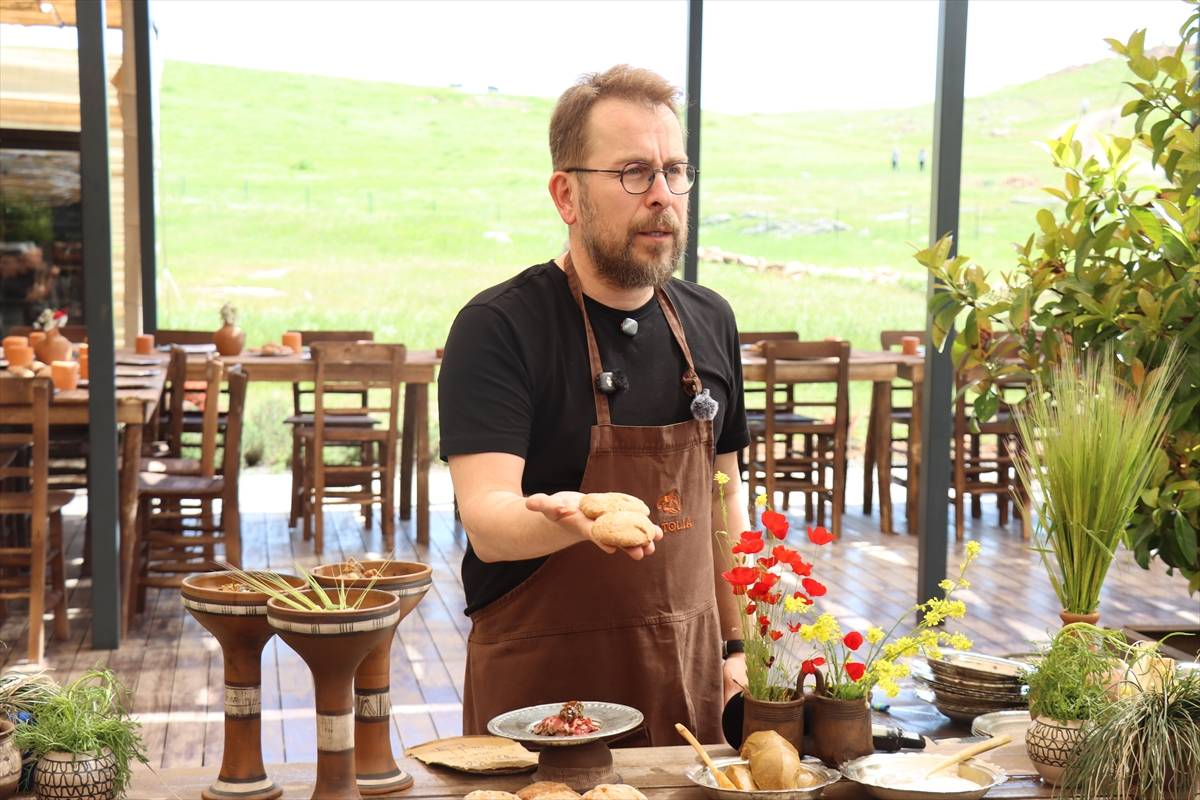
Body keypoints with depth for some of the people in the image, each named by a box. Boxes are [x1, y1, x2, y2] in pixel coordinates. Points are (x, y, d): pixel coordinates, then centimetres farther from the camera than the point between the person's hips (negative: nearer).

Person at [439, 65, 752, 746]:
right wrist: (568, 518, -43)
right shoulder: (498, 327, -13)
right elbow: (485, 521, -22)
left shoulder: (710, 321, 6)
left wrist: (736, 645, 9)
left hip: (688, 680, 5)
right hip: (541, 686, -5)